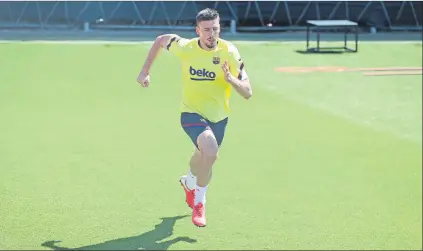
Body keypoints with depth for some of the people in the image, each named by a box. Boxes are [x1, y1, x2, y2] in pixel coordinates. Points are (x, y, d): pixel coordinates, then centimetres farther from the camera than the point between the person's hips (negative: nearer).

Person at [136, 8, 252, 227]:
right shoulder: (185, 48, -17)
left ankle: (189, 183, 63)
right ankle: (199, 202, -7)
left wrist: (230, 79, -35)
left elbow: (247, 93, -16)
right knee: (210, 151, -30)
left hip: (219, 117, 3)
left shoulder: (229, 52, -16)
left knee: (203, 159, 25)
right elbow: (160, 40, 5)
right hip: (192, 113, -3)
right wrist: (145, 71, 3)